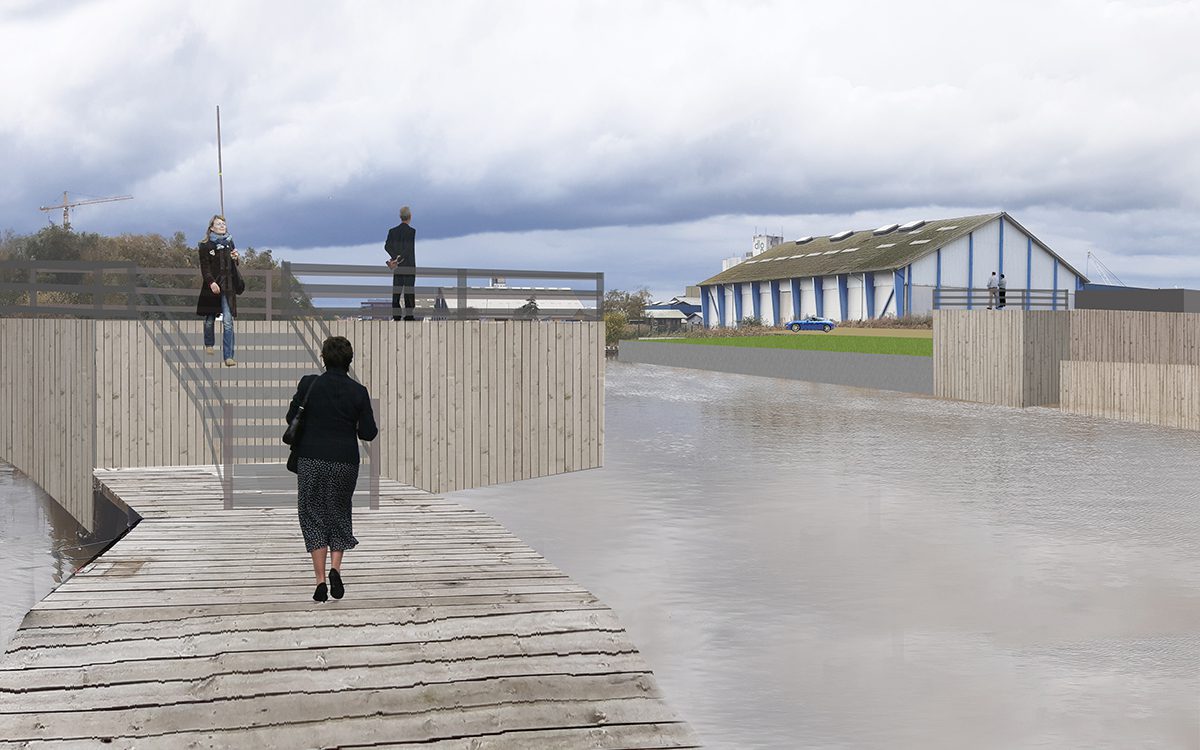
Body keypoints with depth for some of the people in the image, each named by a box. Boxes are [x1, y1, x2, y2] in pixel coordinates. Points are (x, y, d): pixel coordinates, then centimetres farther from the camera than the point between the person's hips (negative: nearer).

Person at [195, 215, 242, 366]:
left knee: (228, 322, -10)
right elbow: (205, 267, -7)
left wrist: (235, 258, -2)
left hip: (228, 286, 2)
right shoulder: (205, 246, -3)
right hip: (212, 285, -1)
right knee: (210, 319, 14)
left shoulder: (229, 243, 9)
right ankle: (209, 344, 42)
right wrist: (211, 282, -20)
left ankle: (228, 356, -13)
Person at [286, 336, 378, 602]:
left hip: (311, 460, -1)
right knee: (339, 513, 17)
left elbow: (291, 418, 4)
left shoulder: (308, 384, -6)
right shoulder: (358, 391, -5)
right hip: (345, 461, 1)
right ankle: (335, 568, -3)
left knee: (313, 516, 7)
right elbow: (368, 433, -4)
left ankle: (320, 580, -1)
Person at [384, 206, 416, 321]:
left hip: (397, 266, 4)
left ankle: (396, 315, 7)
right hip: (409, 265, -4)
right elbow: (409, 249, -19)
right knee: (409, 290, 0)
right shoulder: (412, 231, -11)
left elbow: (387, 246, -8)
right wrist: (397, 260, -17)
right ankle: (408, 315, -1)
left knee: (396, 290, 7)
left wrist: (395, 257, -13)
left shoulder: (392, 231, 3)